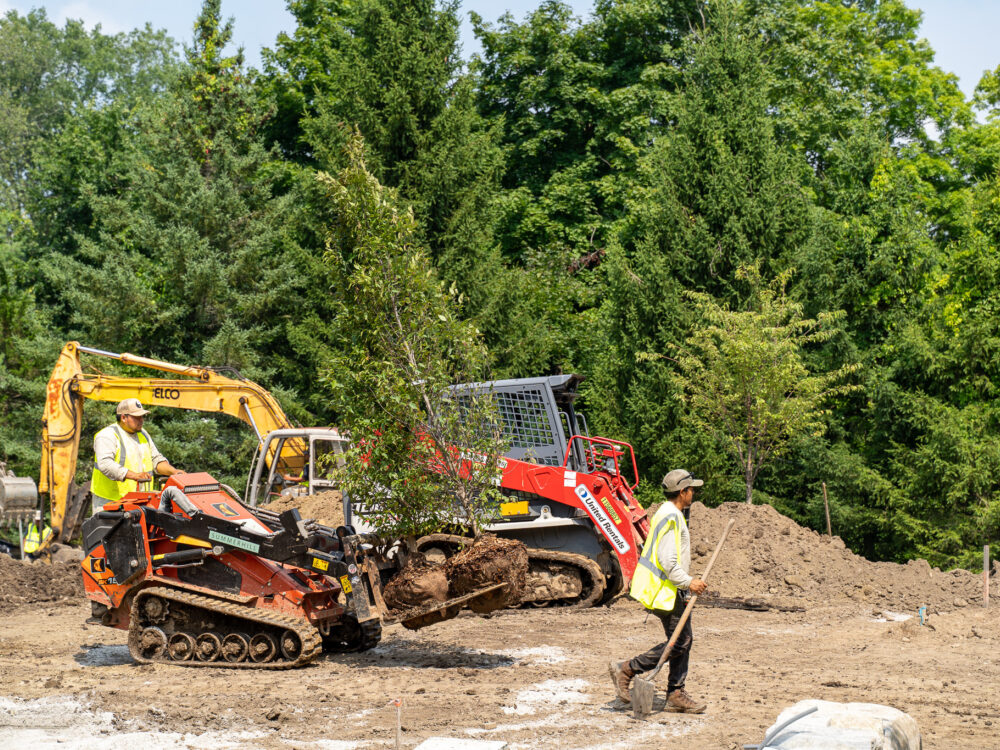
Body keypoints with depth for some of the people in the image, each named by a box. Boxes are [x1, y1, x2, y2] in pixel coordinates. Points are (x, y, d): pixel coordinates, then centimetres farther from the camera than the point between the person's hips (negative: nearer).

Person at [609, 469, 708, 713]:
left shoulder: (670, 515, 17)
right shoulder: (671, 518, -17)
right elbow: (667, 561, -24)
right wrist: (688, 582, -18)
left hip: (671, 590, 11)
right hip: (664, 591, -11)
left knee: (684, 640, 9)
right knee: (679, 643, -8)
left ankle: (676, 694, 12)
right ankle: (626, 669, -1)